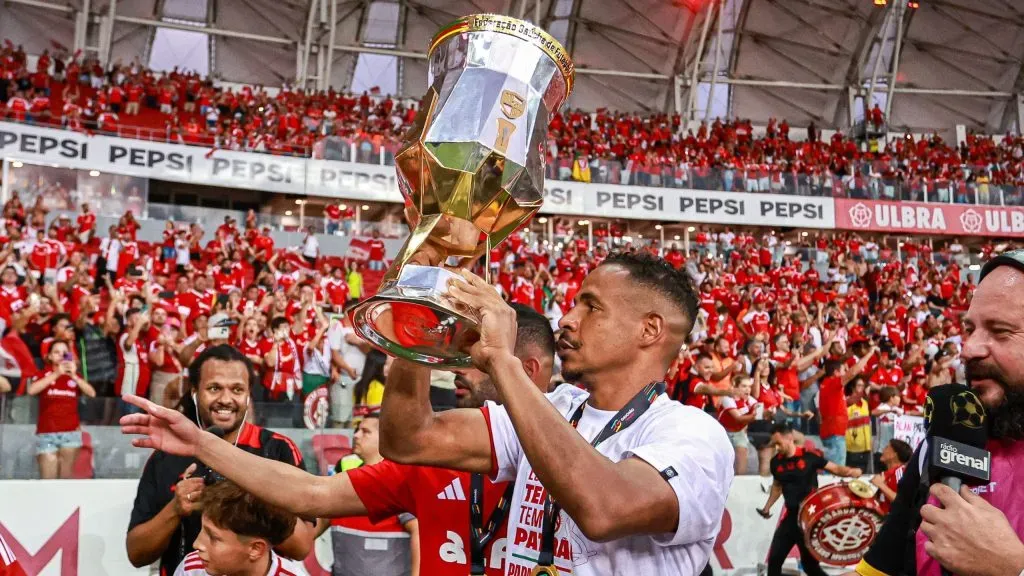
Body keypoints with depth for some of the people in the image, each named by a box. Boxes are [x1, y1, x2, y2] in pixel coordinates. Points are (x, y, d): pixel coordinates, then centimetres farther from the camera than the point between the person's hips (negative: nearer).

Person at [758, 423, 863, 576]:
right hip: (791, 516, 5)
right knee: (774, 558, 2)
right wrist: (767, 507, 15)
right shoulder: (776, 462, 3)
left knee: (809, 564, 4)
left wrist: (851, 471, -24)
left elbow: (835, 468, -5)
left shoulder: (809, 456, -11)